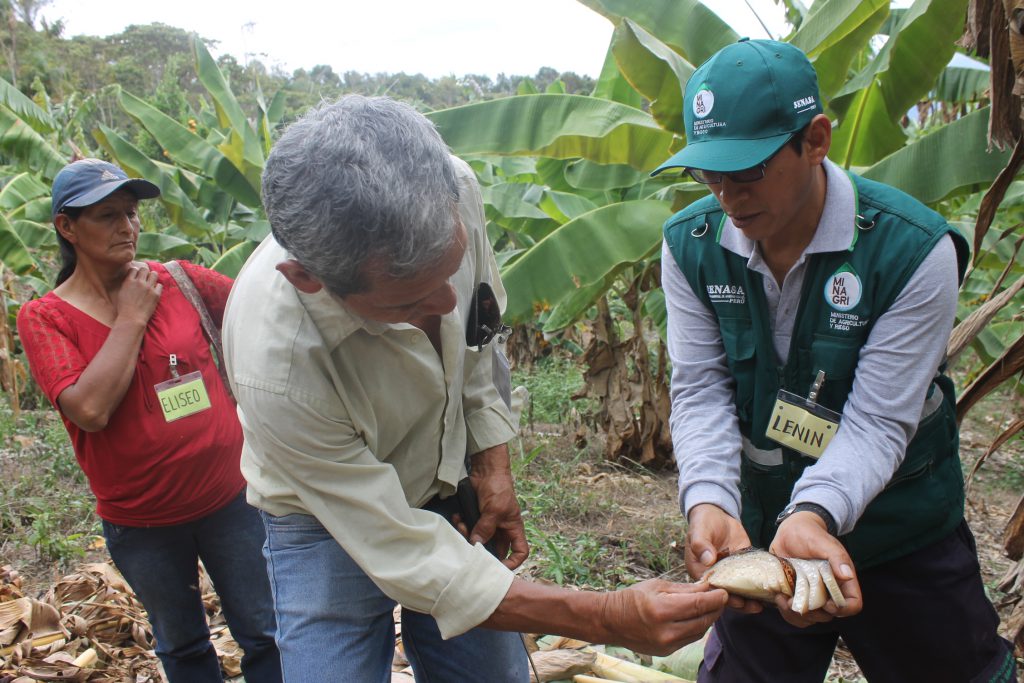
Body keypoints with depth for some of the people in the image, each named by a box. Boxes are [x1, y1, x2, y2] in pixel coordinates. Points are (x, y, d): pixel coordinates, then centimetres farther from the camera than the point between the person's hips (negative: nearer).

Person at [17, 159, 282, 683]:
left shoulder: (179, 281, -3)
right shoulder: (44, 318, -9)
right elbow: (90, 409, -22)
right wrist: (132, 317, -17)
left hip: (229, 495, 1)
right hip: (141, 523, -1)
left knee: (265, 636, 11)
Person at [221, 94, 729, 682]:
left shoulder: (453, 191, -25)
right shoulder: (276, 365, -37)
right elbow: (407, 558, -30)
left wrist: (493, 464, -2)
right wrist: (610, 619, -32)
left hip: (452, 493, 4)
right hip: (331, 530, -3)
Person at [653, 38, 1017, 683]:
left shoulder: (915, 249, -23)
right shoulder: (690, 243, -12)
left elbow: (876, 420, -24)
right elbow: (701, 390, -14)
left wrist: (814, 513, -41)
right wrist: (710, 503, -31)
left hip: (904, 536, -2)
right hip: (762, 528, 3)